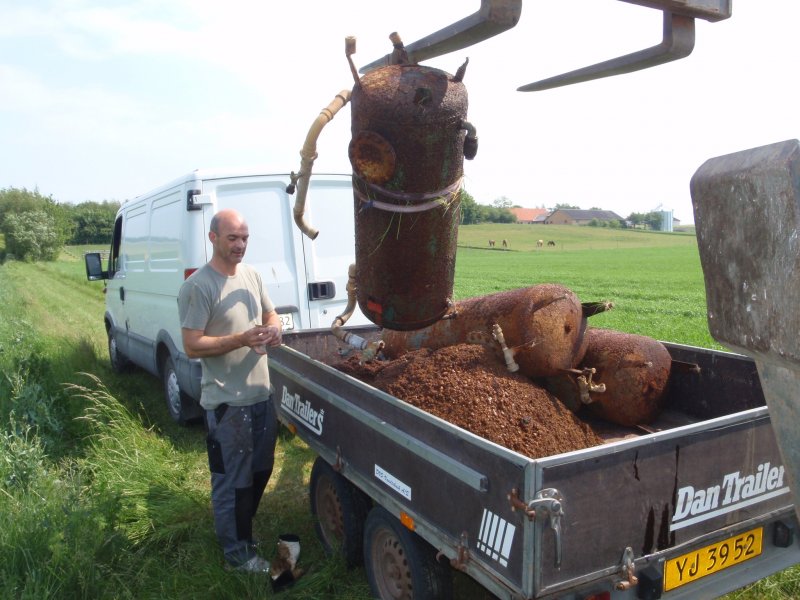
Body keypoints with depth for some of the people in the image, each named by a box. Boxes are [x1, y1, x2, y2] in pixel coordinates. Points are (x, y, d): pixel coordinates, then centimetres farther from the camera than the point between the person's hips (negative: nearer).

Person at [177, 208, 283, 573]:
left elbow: (271, 315, 17)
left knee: (261, 471, 22)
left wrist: (274, 329, -6)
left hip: (262, 393, 8)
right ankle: (238, 550, 25)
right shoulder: (198, 286, -16)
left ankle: (244, 527, 43)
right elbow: (192, 346, -17)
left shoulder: (251, 275, 6)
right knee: (233, 480, 7)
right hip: (227, 402, -7)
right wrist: (241, 340, -27)